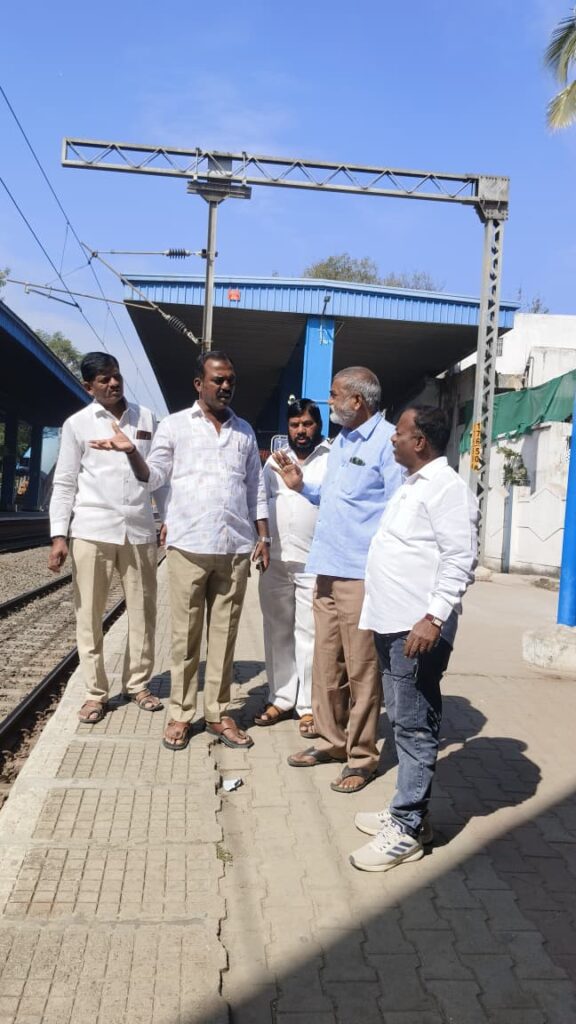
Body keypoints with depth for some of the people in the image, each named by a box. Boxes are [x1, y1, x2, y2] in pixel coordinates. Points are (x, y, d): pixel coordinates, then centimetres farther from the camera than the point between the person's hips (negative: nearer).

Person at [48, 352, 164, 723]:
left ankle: (138, 683, 23)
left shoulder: (147, 418, 8)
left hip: (139, 529, 2)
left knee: (143, 612, 8)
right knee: (90, 615, 4)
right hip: (92, 531, -2)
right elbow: (65, 483, 2)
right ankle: (96, 692, 16)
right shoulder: (77, 424, 2)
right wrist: (58, 535, -6)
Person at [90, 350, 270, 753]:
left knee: (225, 634, 6)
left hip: (236, 548, 3)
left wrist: (264, 537, 8)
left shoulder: (245, 431, 14)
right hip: (188, 546, -2)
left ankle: (218, 713, 15)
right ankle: (181, 714, 13)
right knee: (186, 634, 3)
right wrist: (131, 452, -17)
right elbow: (154, 477, 2)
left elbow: (256, 489, 15)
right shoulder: (175, 425, 5)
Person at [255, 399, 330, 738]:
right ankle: (281, 698, 23)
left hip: (315, 563, -5)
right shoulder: (275, 460, 15)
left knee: (309, 634, -2)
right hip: (274, 561, 6)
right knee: (277, 633, 11)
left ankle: (309, 706, 8)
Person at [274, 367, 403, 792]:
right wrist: (301, 485, 12)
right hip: (328, 570, 9)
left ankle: (361, 756, 14)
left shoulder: (387, 440, -10)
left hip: (362, 575, -8)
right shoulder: (341, 442, 18)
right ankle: (332, 740, 29)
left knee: (361, 670, 2)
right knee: (326, 663, 14)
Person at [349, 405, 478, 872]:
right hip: (393, 623, 10)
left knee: (416, 727, -2)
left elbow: (459, 560, -20)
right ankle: (407, 811, 27)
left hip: (418, 628, -10)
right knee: (404, 723, 16)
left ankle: (407, 830, 6)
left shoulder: (447, 488, -12)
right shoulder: (413, 485, 19)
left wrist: (434, 618, -26)